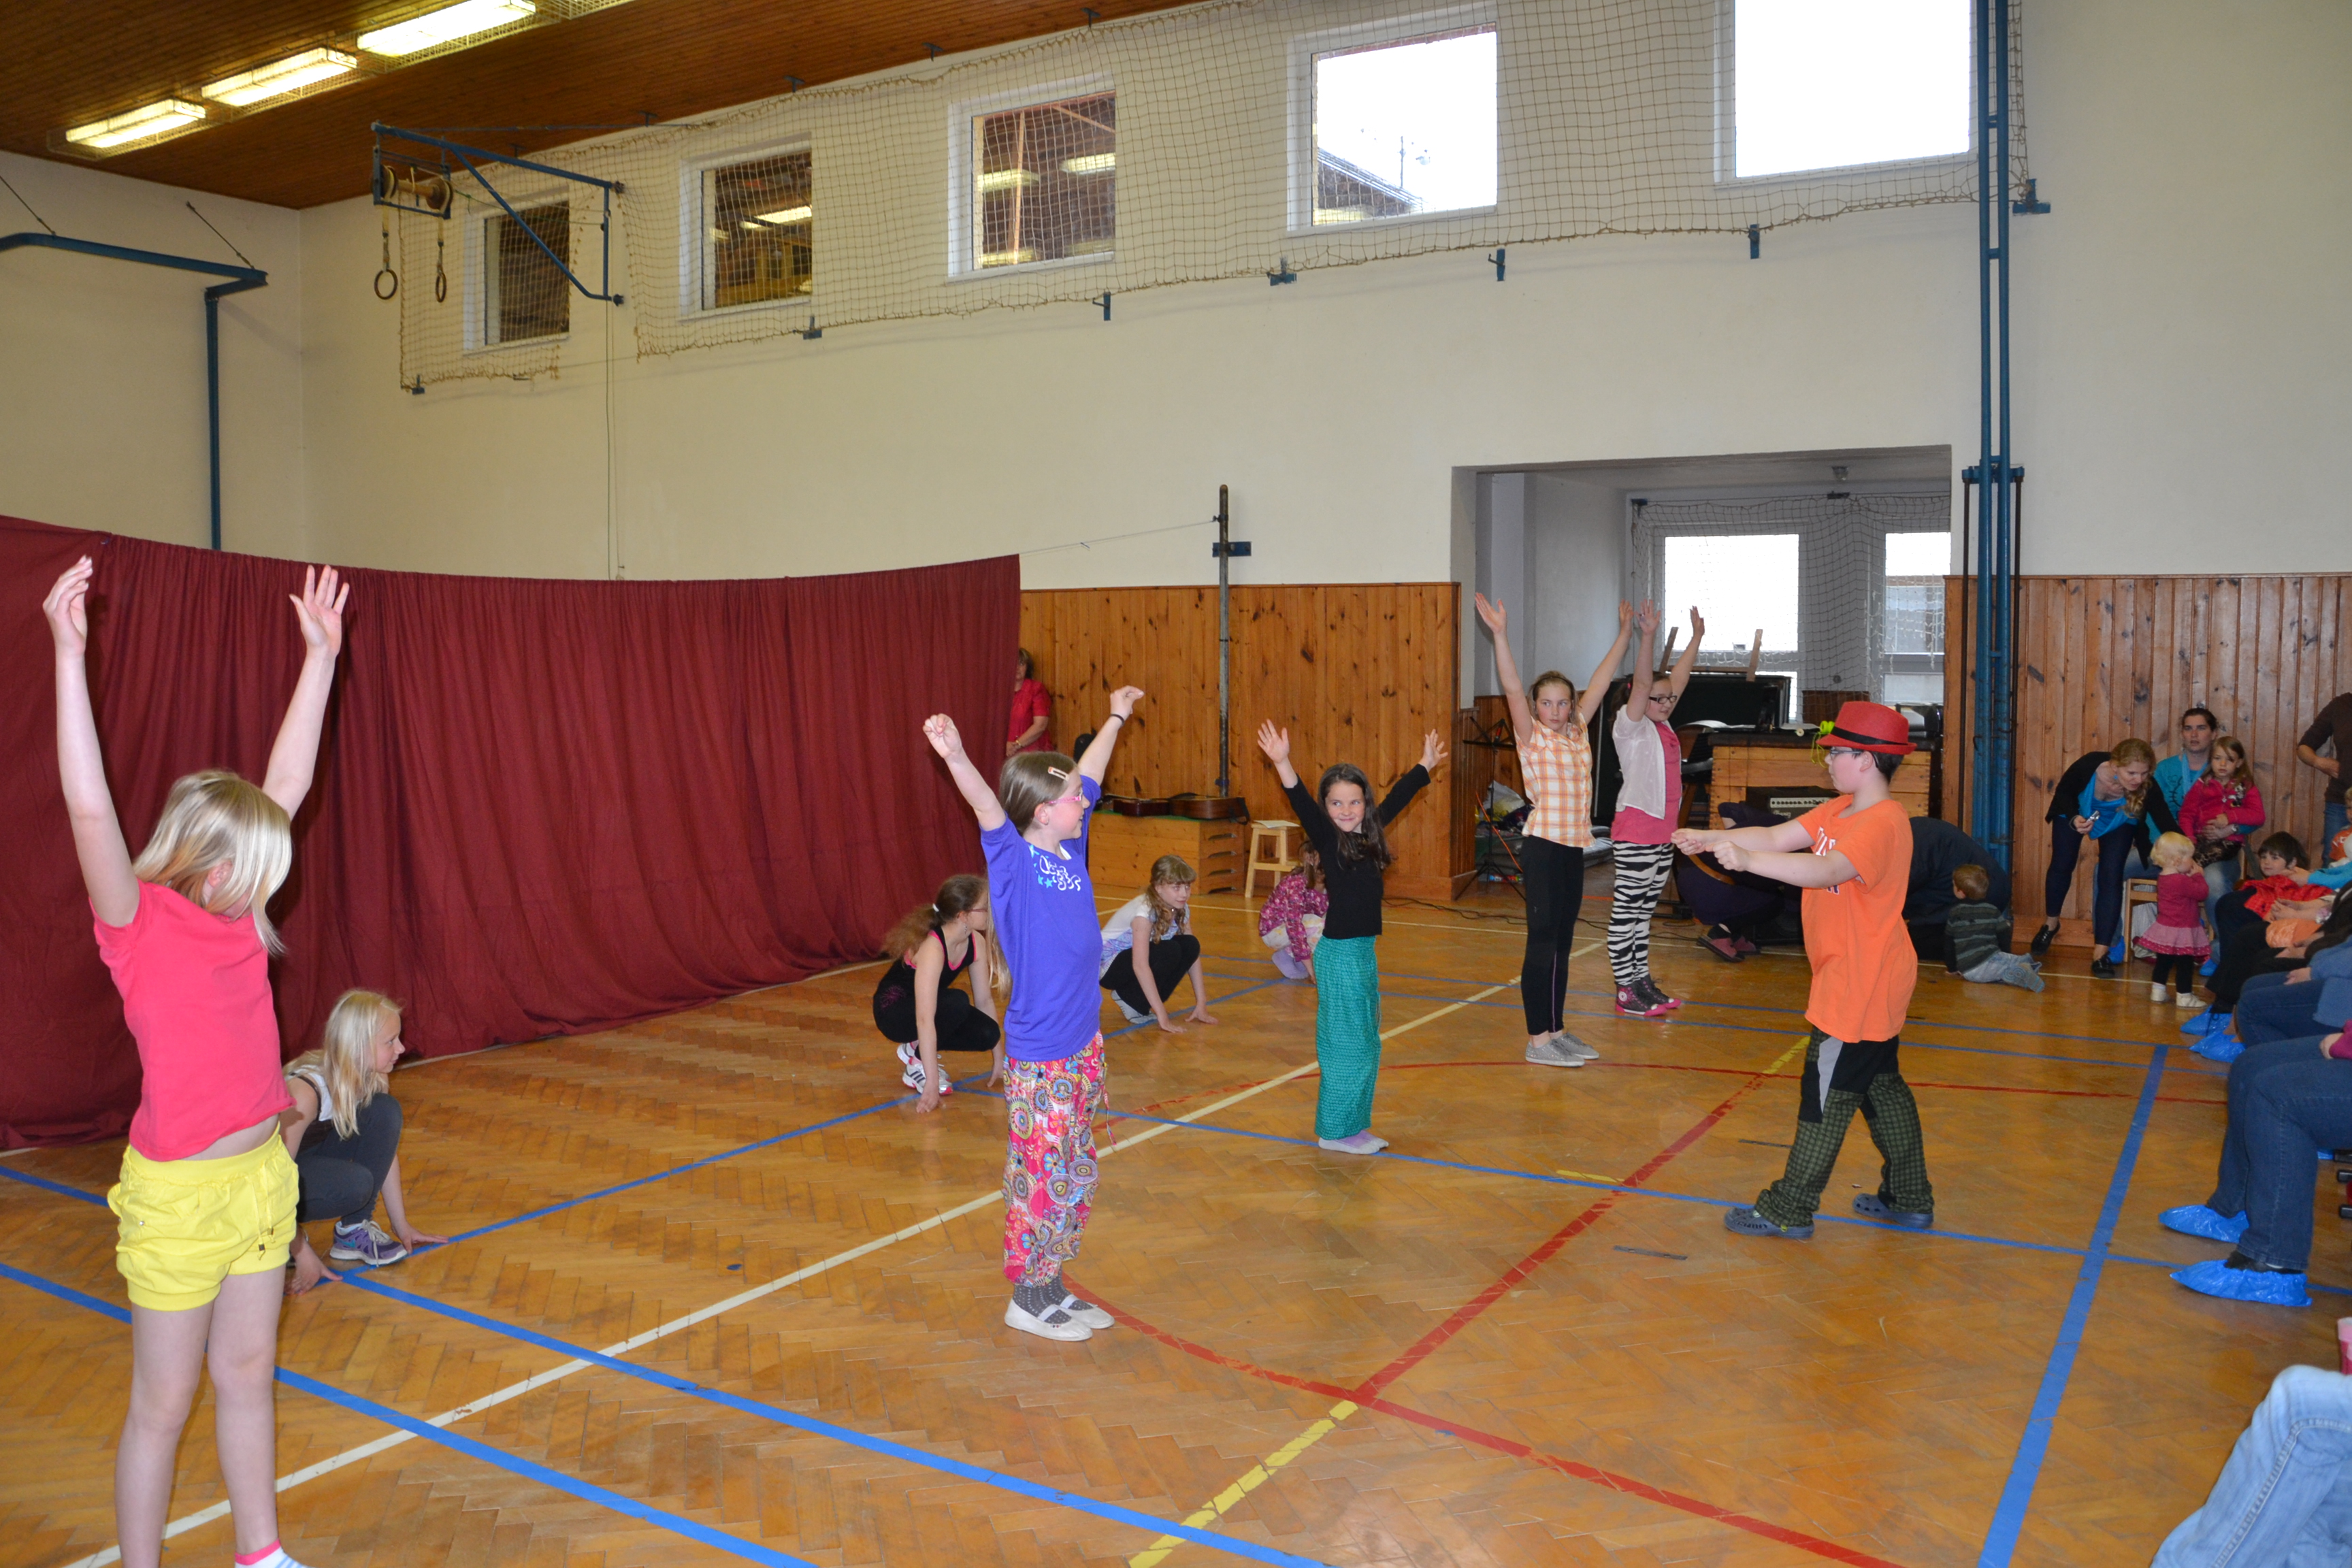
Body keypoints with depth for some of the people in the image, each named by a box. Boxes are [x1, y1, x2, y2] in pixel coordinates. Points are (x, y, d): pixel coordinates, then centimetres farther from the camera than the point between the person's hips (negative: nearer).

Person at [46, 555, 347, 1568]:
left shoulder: (233, 914, 3)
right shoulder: (137, 924, -15)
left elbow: (287, 782, 5)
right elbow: (89, 807, -30)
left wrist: (321, 655, 6)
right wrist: (70, 653, -37)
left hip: (263, 1178, 7)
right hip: (179, 1197, -6)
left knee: (248, 1376, 18)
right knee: (163, 1403, 8)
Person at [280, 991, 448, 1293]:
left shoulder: (372, 1080, -11)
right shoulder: (306, 1090, -33)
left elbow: (386, 1151, 0)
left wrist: (401, 1225, 1)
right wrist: (302, 1254, -31)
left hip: (314, 1154, 7)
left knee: (385, 1111, -18)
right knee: (355, 1183, -34)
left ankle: (354, 1231, -7)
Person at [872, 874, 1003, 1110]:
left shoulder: (977, 942, -12)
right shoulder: (931, 947, -34)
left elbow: (985, 1001, -2)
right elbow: (924, 1019, -39)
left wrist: (999, 1058, 0)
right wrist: (932, 1084, -41)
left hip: (929, 1005, 7)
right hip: (894, 1011, -7)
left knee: (988, 1034, -17)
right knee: (957, 1002, -34)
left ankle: (918, 1049, 6)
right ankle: (916, 1064, -12)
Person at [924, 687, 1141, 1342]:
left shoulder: (1070, 847, 4)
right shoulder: (1014, 860, -14)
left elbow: (1088, 775, 18)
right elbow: (987, 806, -34)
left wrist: (1116, 717, 31)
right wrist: (955, 757, -53)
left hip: (1084, 1045, 8)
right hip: (1039, 1057, -8)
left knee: (1076, 1176, 17)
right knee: (1043, 1178, 4)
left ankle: (1052, 1286, 31)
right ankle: (1027, 1300, 20)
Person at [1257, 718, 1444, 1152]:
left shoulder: (1369, 832, 7)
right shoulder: (1328, 839, -11)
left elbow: (1397, 798, 22)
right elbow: (1302, 805, -28)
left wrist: (1425, 765, 35)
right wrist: (1283, 764, -44)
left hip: (1364, 951, 8)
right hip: (1340, 953, -8)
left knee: (1365, 1043, 14)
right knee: (1348, 1044, -2)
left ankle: (1354, 1126, 24)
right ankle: (1335, 1131, 9)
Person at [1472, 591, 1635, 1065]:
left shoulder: (1577, 733, 11)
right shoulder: (1532, 738, -6)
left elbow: (1599, 683, 17)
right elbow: (1512, 689, -18)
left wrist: (1625, 633, 20)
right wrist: (1501, 635, -30)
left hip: (1574, 848, 7)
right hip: (1543, 847, -7)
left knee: (1562, 942, 12)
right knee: (1543, 941, -3)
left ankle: (1557, 1030, 21)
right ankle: (1538, 1039, 3)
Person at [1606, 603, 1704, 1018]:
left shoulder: (1664, 726, 13)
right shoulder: (1631, 726, -7)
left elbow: (1678, 677, 21)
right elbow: (1642, 683, -21)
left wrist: (1697, 637, 27)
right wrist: (1648, 637, -31)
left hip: (1664, 832, 8)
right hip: (1635, 832, -8)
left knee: (1645, 911, 14)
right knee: (1626, 910, -4)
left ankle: (1642, 981, 20)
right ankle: (1626, 992, -1)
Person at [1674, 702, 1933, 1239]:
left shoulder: (1882, 823, -22)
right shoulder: (1839, 811, 9)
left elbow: (1825, 870, -37)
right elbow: (1778, 837, 6)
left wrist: (1749, 860, -46)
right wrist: (1711, 839, -3)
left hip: (1861, 986, -10)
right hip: (1865, 985, 10)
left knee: (1827, 1093, -3)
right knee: (1882, 1088, 19)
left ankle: (1788, 1211, 5)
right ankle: (1909, 1201, 32)